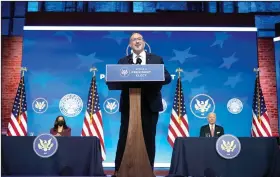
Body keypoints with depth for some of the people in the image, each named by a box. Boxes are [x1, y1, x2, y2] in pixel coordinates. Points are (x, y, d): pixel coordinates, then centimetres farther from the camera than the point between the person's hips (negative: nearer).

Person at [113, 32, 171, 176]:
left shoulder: (156, 59, 9)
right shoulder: (123, 61, 10)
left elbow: (167, 77, 0)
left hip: (150, 105, 0)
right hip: (129, 105, 0)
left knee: (149, 139, 6)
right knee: (124, 138, 4)